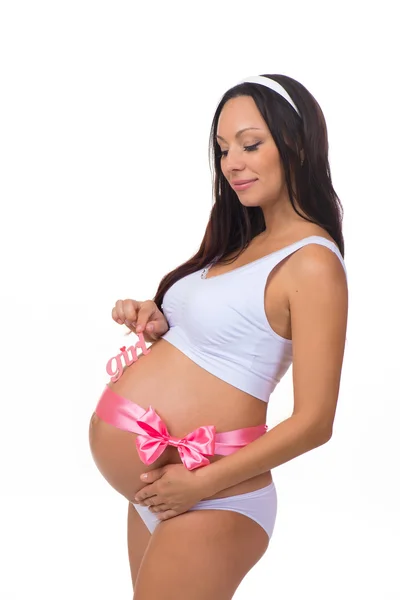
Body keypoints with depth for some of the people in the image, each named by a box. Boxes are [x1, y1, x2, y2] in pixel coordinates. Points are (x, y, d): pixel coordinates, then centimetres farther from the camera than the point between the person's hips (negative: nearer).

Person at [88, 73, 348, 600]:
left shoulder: (312, 263, -15)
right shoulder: (243, 242, 10)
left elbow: (314, 422, -17)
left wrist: (202, 483, -17)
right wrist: (157, 322, 0)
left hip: (208, 500, -8)